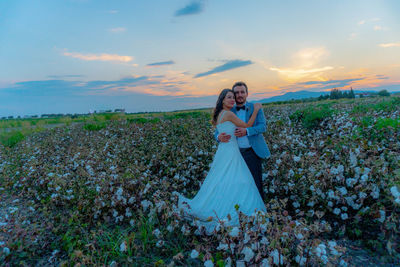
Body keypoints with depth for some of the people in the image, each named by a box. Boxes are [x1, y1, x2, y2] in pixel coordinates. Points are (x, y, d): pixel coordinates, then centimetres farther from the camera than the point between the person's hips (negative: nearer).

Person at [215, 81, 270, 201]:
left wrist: (246, 131, -28)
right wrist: (220, 137, -23)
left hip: (252, 152, -2)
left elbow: (263, 127, -10)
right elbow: (218, 131, 2)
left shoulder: (255, 108, 1)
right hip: (236, 152, 2)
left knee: (256, 182, 2)